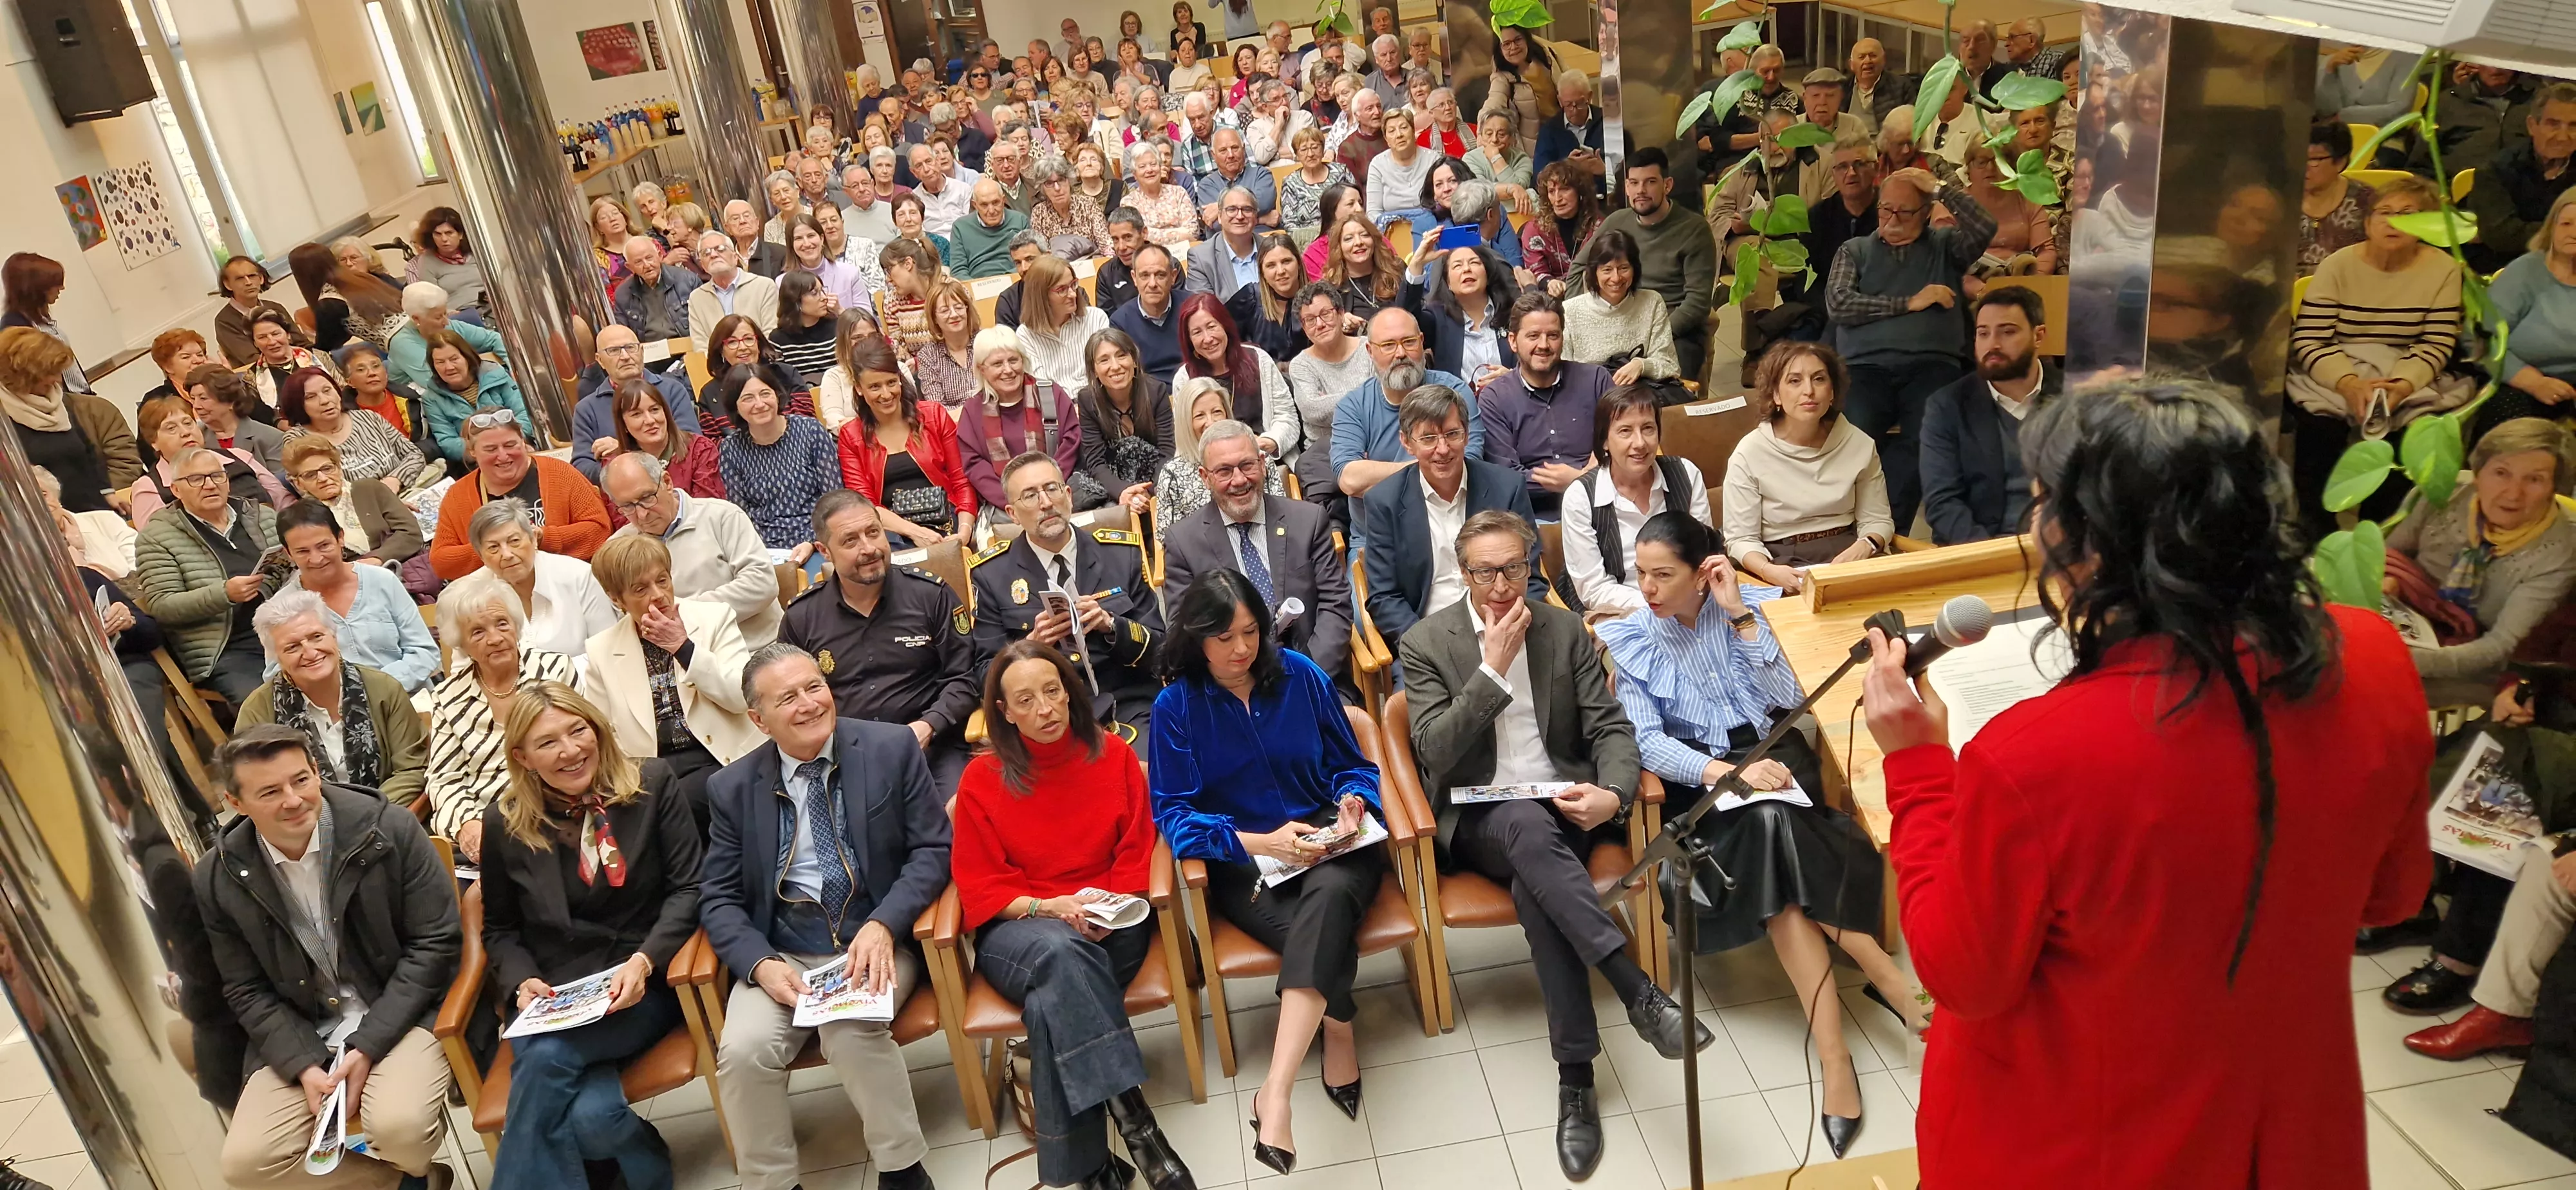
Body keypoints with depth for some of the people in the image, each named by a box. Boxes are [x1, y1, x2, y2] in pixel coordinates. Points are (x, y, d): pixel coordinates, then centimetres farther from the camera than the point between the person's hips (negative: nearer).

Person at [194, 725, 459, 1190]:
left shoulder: (390, 829, -12)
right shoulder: (219, 879, -3)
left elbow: (436, 942, -9)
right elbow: (247, 992, 6)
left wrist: (368, 1045, -16)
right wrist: (304, 1065, -10)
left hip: (399, 1015, -3)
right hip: (299, 1036, 4)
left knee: (399, 1127, -30)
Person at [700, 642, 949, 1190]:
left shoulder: (891, 748, -1)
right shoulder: (733, 788, 5)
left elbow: (933, 850, -3)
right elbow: (718, 897, 6)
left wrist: (883, 926, -19)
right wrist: (761, 964, -13)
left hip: (875, 940, -2)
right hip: (781, 954, 2)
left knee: (851, 1032, -31)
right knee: (743, 1049, -24)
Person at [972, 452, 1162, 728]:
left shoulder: (1124, 552, 10)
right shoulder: (991, 573, 7)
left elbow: (1158, 645, 10)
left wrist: (1110, 625, -9)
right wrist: (1031, 644, -12)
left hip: (1129, 710, 1)